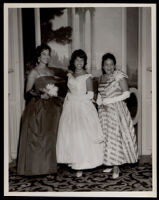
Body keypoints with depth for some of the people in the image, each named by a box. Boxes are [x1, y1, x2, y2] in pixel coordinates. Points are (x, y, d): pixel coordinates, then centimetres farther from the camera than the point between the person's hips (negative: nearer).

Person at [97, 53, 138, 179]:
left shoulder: (119, 76, -7)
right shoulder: (102, 77, 12)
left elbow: (126, 94, -11)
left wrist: (108, 101, -12)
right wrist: (100, 102, 0)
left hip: (116, 110, -6)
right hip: (104, 111, 6)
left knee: (115, 136, -9)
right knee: (106, 136, 6)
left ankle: (116, 167, -3)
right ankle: (110, 164, 15)